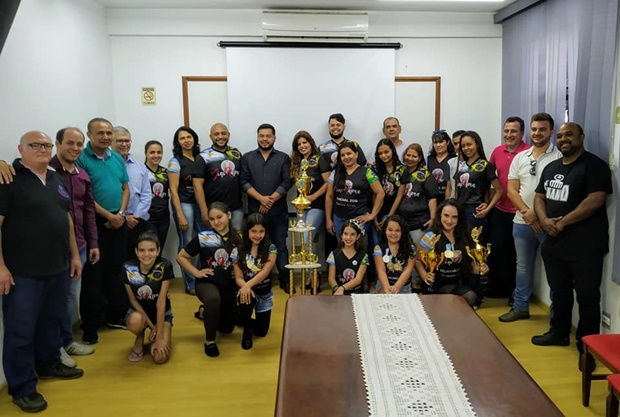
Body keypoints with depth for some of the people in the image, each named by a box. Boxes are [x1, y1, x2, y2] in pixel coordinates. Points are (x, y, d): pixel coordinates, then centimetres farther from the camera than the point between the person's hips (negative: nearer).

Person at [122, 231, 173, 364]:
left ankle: (154, 338, 16)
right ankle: (139, 339, 0)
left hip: (161, 313, -1)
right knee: (135, 321, -37)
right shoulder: (128, 268, -19)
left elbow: (161, 302, -22)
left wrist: (160, 336, -22)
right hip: (139, 310, 1)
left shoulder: (165, 266, -24)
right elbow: (133, 300, -9)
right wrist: (151, 326, -15)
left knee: (160, 358, -19)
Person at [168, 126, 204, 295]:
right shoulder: (175, 161, -5)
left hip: (200, 203, 5)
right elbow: (173, 191, -8)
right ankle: (190, 284, 13)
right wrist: (180, 216, -13)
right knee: (187, 245, 1)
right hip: (184, 204, -5)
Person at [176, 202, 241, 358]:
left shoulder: (238, 238, -5)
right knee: (213, 298, -40)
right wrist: (196, 272, -8)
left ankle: (205, 311, 46)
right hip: (207, 283, -3)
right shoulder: (203, 237, -8)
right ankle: (209, 340, -19)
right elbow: (181, 257, 1)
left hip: (230, 286, 4)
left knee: (227, 328, 15)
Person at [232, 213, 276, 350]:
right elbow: (238, 277, -11)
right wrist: (245, 287, -35)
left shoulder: (270, 249, -11)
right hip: (247, 290, -1)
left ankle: (244, 321, 43)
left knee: (261, 331, 6)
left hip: (265, 293, 1)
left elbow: (265, 272, -24)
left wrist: (249, 285, -41)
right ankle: (246, 331, -6)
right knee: (245, 299, -38)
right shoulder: (238, 251, -10)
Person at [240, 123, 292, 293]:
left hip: (278, 210, -1)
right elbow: (244, 182, -1)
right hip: (255, 210, 1)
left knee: (280, 245, 3)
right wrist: (261, 198, -13)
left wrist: (271, 200, -12)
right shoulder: (247, 158, 9)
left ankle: (284, 279, 11)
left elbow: (287, 182, -3)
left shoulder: (283, 158, 7)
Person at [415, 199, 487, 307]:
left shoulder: (464, 238, 8)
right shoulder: (430, 237, -6)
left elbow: (469, 263, 16)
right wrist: (424, 275, -22)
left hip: (458, 285, 5)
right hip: (435, 287, -4)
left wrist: (479, 269, -4)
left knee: (471, 296, -28)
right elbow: (418, 261, -3)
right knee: (469, 296, -27)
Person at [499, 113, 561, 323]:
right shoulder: (520, 158, 8)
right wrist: (527, 212, -9)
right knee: (523, 266, 15)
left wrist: (539, 213, -15)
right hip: (522, 222, 5)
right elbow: (511, 190, 5)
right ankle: (520, 307, 27)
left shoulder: (559, 158, -6)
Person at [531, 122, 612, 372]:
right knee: (559, 292, 18)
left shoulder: (594, 165, -8)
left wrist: (562, 222, -17)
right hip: (554, 243, 7)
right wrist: (545, 221, -8)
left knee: (587, 297, 1)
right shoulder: (551, 168, 14)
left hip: (585, 245, -7)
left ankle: (587, 347, 11)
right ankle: (559, 333, 33)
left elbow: (595, 201, -19)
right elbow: (539, 197, 12)